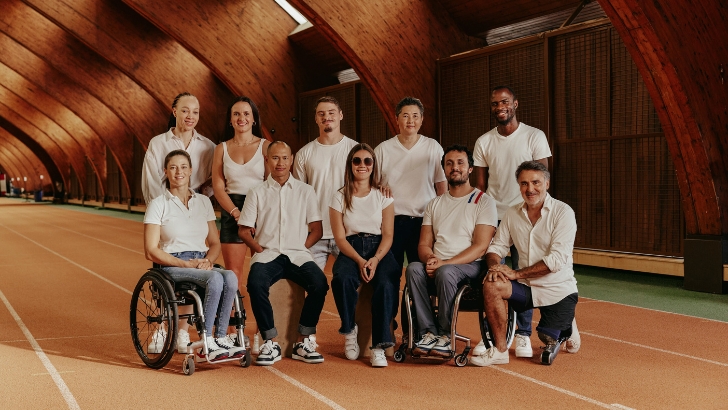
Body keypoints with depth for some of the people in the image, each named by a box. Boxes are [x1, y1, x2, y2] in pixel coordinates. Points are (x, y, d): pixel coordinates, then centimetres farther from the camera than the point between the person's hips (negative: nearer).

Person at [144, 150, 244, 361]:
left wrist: (207, 260, -7)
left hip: (201, 264, 4)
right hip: (172, 267, -4)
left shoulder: (204, 202, 15)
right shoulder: (158, 205, 1)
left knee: (230, 277, -30)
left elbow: (215, 243, 16)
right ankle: (206, 343, -27)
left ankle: (221, 338, -26)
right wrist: (185, 264, -16)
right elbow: (151, 251, -5)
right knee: (215, 279, -34)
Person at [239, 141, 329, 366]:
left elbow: (316, 229, 10)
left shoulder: (305, 191, 14)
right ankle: (270, 343, -22)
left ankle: (304, 342, -16)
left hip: (298, 254, 1)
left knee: (319, 282, -30)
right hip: (267, 254, 0)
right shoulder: (257, 192, 13)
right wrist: (260, 249, -5)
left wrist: (300, 247, -4)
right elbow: (244, 230, 10)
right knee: (256, 282, -34)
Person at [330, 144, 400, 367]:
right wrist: (359, 261, -16)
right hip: (350, 250, 0)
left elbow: (388, 234, 2)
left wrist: (375, 259, -17)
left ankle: (379, 345, -26)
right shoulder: (339, 197, 7)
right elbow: (340, 237, 1)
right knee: (342, 279, -34)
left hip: (379, 249, 0)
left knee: (386, 284, -32)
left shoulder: (383, 196, 8)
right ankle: (349, 330, -10)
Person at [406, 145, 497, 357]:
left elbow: (480, 247, -9)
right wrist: (430, 259, -13)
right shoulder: (434, 204, 19)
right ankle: (428, 333, -24)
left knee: (446, 272, -36)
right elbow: (424, 244, 13)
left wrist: (444, 263, -19)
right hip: (437, 266, 4)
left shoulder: (484, 202, 2)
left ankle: (446, 335, -21)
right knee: (413, 268, -28)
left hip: (471, 266, -4)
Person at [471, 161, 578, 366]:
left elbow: (557, 259, -21)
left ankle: (565, 326, 37)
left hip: (558, 290, -3)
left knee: (548, 340, 1)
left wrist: (516, 273, -23)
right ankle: (500, 350, -13)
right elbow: (497, 246, 5)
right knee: (491, 286, -25)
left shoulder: (563, 212, -13)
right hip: (526, 287, 3)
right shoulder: (512, 214, 2)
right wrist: (494, 266, -19)